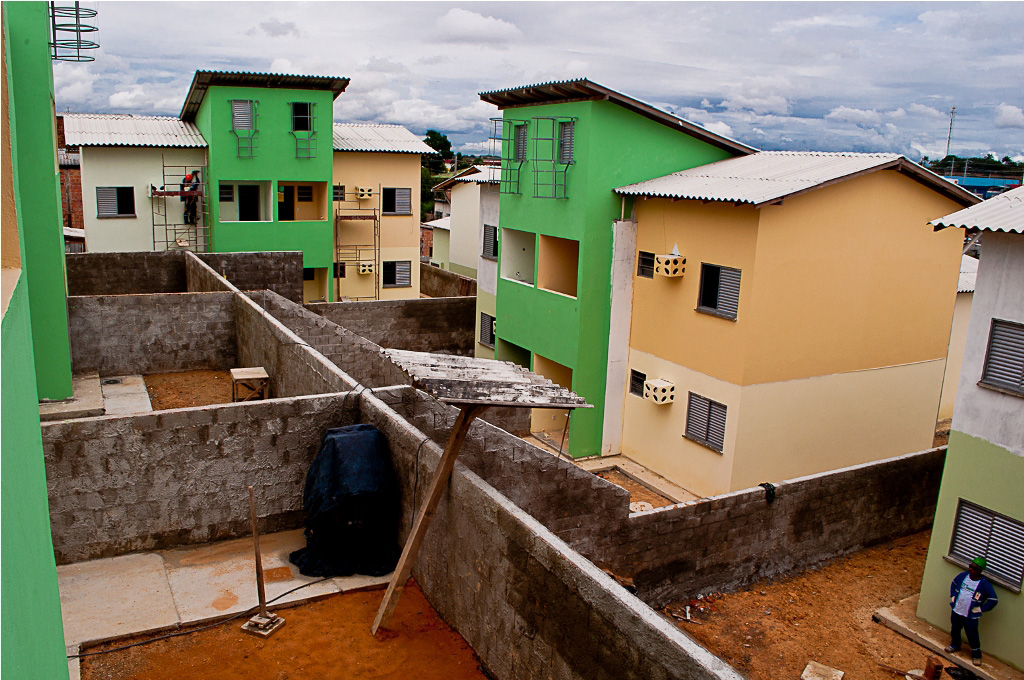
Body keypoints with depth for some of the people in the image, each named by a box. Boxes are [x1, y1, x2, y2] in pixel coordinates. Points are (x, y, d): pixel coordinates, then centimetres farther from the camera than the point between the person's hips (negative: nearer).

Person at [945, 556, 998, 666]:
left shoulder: (984, 584, -19)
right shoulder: (963, 575, -8)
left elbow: (994, 600, -11)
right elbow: (954, 584, 13)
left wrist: (981, 608, -12)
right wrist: (952, 596, 6)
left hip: (971, 616, -4)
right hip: (956, 611, 4)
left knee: (972, 636, 5)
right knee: (954, 630, 20)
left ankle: (976, 654, 28)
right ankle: (955, 645, 45)